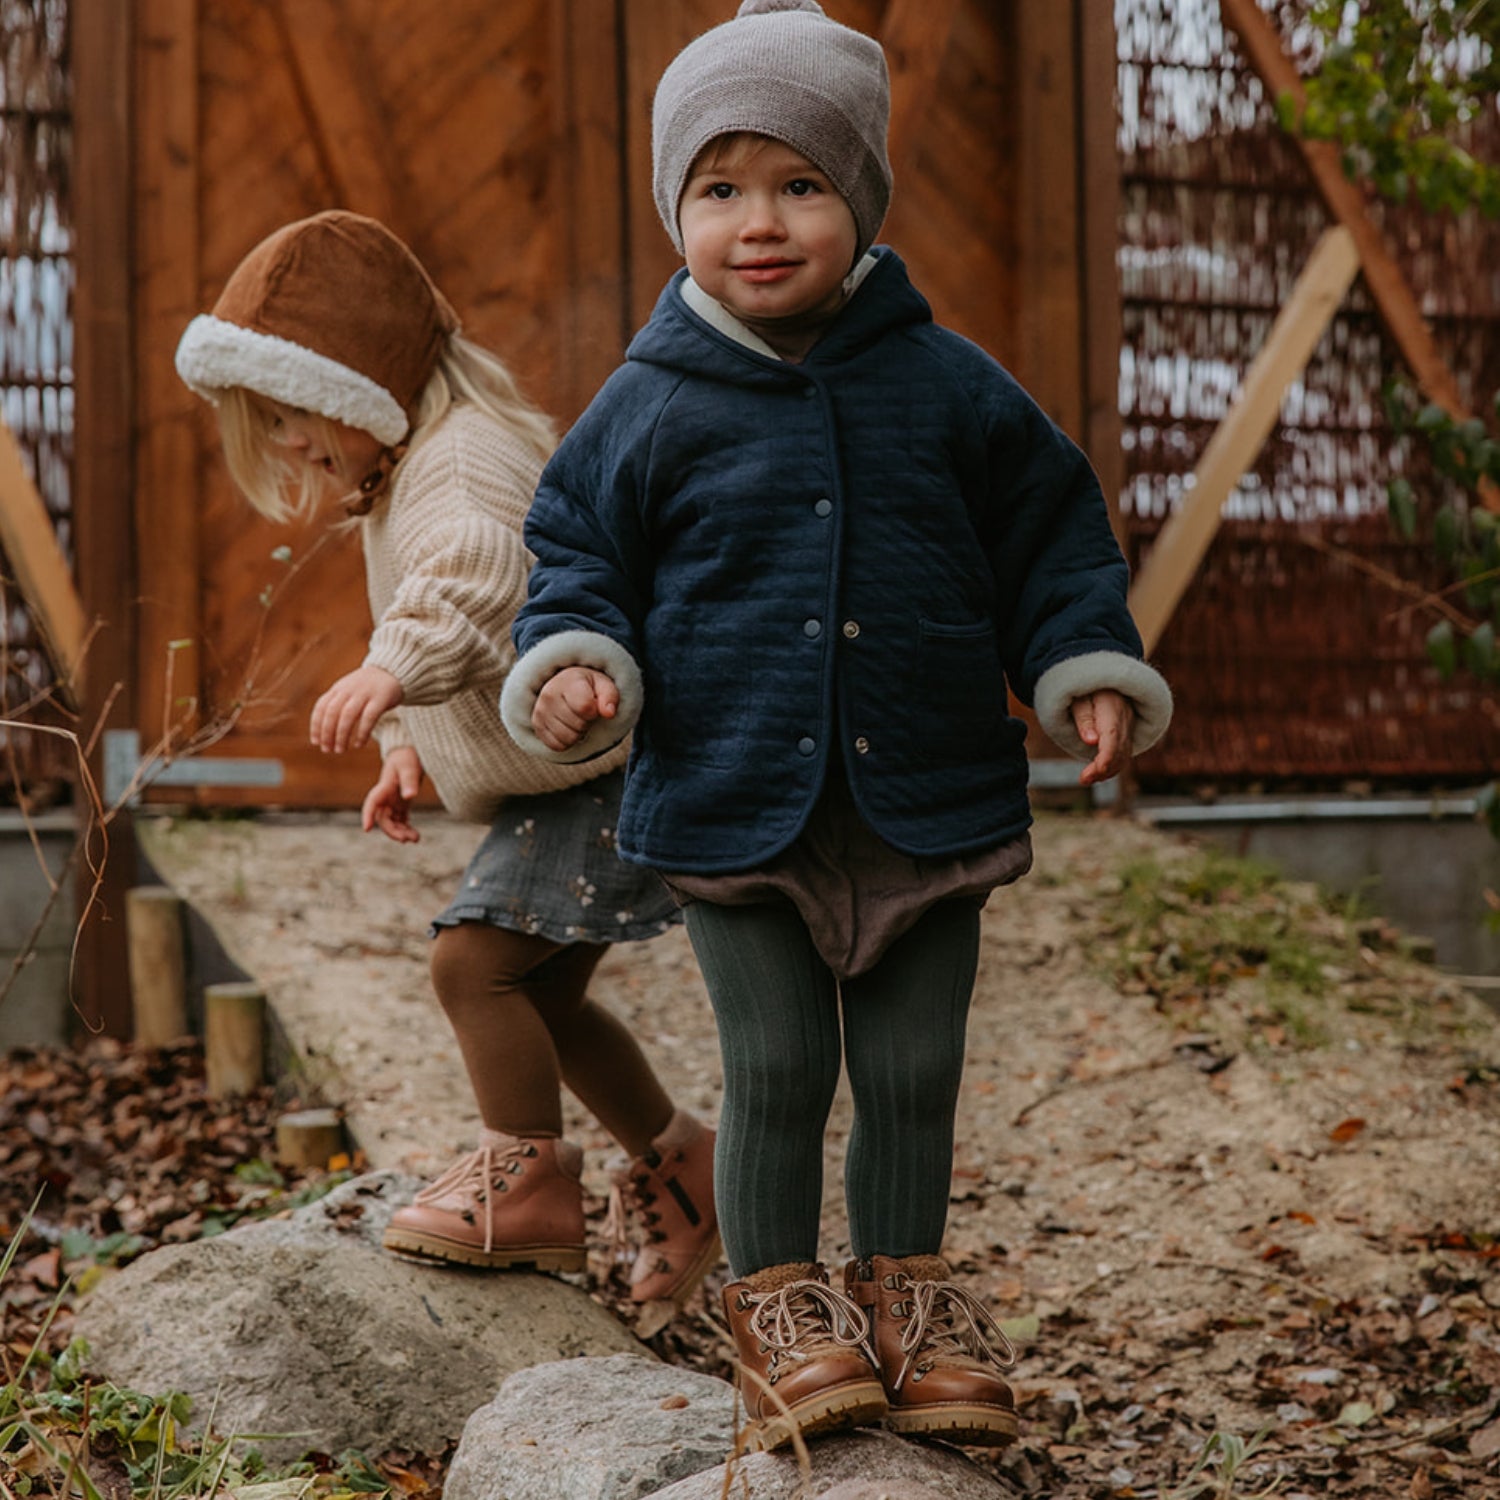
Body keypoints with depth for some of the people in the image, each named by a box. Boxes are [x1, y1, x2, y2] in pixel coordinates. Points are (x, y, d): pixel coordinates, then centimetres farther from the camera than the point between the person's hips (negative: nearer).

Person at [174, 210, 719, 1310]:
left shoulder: (465, 452, -19)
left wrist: (394, 671, -56)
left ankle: (528, 1181, -5)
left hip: (607, 765, -11)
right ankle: (679, 1163, 29)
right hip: (554, 782, 11)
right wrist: (409, 746, 11)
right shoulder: (401, 479, 16)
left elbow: (478, 572, -41)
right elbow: (434, 641, 26)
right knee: (543, 994, 14)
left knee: (474, 957, -17)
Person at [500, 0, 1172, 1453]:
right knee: (774, 1070, 2)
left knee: (913, 1072, 9)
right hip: (733, 804, -1)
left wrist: (1091, 672, 1)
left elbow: (1050, 536, 10)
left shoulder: (948, 386, 1)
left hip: (926, 802, 1)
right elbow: (578, 552, 7)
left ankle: (904, 1289, 28)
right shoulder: (650, 407, -1)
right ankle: (776, 1303, 21)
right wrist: (572, 663, -11)